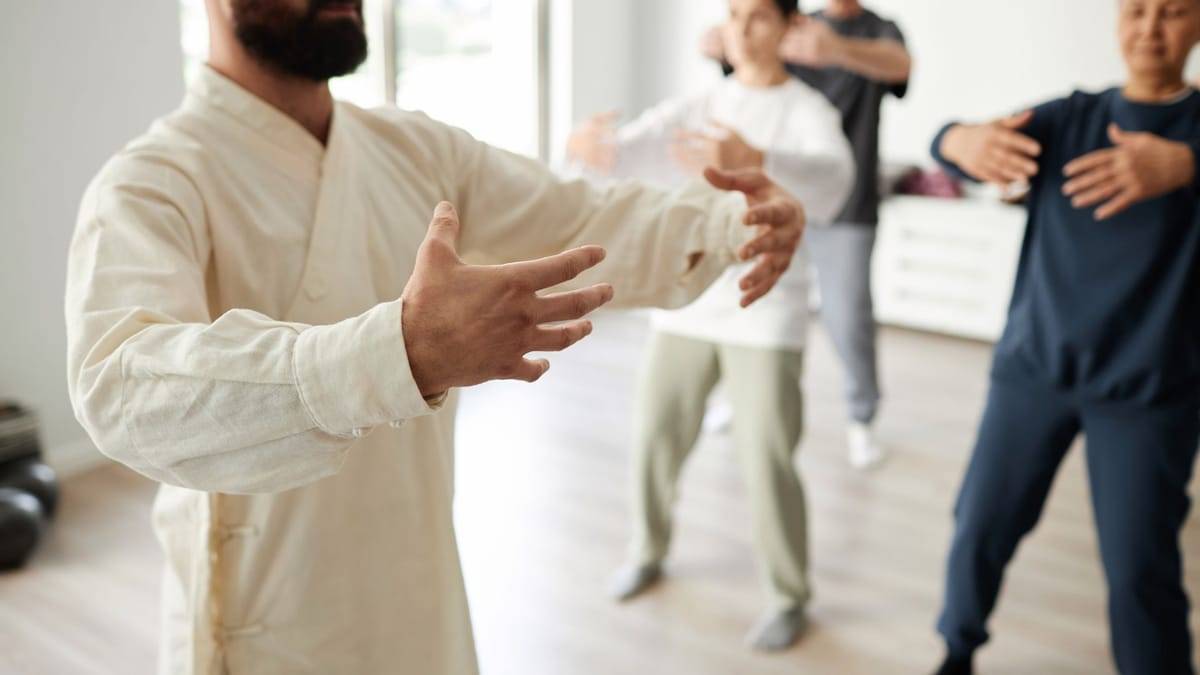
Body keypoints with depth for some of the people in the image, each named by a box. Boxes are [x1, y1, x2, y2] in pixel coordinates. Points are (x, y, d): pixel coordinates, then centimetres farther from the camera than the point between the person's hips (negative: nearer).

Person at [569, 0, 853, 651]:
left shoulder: (810, 113, -8)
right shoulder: (694, 108, 6)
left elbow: (830, 182, -30)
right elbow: (633, 151, -11)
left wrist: (754, 160, -50)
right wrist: (594, 148, -37)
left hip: (766, 316, -4)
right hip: (686, 306, 4)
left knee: (768, 463, -4)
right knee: (655, 441, 10)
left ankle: (788, 597, 17)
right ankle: (648, 552, 35)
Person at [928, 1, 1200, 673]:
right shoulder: (1070, 117, 4)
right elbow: (946, 142, -12)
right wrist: (967, 140, -35)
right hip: (1035, 366, 2)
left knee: (1140, 569, -2)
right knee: (982, 525, 6)